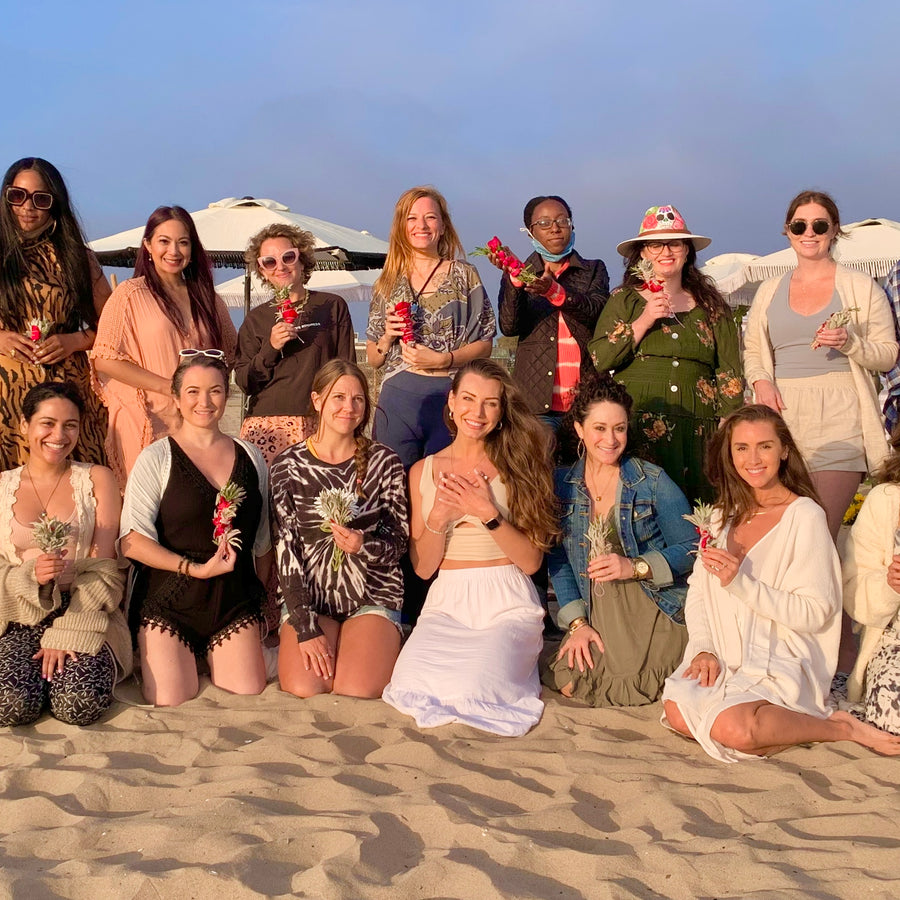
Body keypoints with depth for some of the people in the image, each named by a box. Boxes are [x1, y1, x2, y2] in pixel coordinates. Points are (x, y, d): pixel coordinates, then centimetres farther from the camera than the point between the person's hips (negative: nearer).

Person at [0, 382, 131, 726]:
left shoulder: (96, 479, 6)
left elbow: (106, 568, -2)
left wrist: (67, 632, -13)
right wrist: (31, 576, -17)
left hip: (83, 615, -1)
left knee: (80, 704, -26)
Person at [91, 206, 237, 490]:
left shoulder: (205, 297, 13)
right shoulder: (130, 294, -1)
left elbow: (230, 351, 21)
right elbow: (104, 359, -9)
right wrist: (167, 386, -14)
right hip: (147, 424, -4)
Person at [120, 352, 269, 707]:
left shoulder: (250, 457, 9)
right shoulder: (156, 458, -3)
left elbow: (262, 541, 16)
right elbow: (132, 540, -12)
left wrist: (263, 595, 10)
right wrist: (196, 569, -16)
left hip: (234, 598, 3)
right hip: (168, 599, -3)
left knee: (248, 693, -11)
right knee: (170, 702, -12)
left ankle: (212, 656, 20)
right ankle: (154, 656, 20)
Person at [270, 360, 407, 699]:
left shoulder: (383, 461, 0)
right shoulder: (289, 465, -1)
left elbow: (400, 538, 4)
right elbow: (285, 548, -5)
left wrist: (365, 546, -21)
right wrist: (305, 627, -14)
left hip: (373, 595, 0)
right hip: (308, 595, 0)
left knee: (358, 690, -22)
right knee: (304, 687, -23)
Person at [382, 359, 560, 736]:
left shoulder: (517, 467, 3)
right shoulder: (423, 471, 9)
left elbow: (531, 561, -3)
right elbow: (423, 567, 6)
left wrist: (488, 513, -15)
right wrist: (439, 516, -11)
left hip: (507, 604, -1)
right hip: (446, 602, 2)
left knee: (473, 690, -26)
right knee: (411, 686, -26)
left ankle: (510, 661, 7)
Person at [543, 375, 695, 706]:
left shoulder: (652, 481, -4)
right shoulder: (562, 484, 4)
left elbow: (692, 549, -6)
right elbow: (559, 558, 3)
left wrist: (636, 567, -20)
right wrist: (578, 623, -6)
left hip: (654, 608, -3)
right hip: (596, 613, 3)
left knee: (630, 685, -20)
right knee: (567, 682, -16)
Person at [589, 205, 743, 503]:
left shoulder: (711, 305, 14)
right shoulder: (624, 300, 10)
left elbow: (729, 372, 12)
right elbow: (598, 360, -1)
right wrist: (644, 321, -8)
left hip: (696, 430, 2)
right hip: (638, 427, -2)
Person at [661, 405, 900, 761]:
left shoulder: (805, 516, -6)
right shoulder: (726, 516, 13)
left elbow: (815, 612, -12)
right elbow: (698, 592, 9)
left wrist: (741, 583, -21)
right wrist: (703, 649, -8)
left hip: (782, 662, -5)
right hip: (725, 658, 5)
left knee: (733, 728, -31)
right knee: (678, 712, -24)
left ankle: (842, 727, -7)